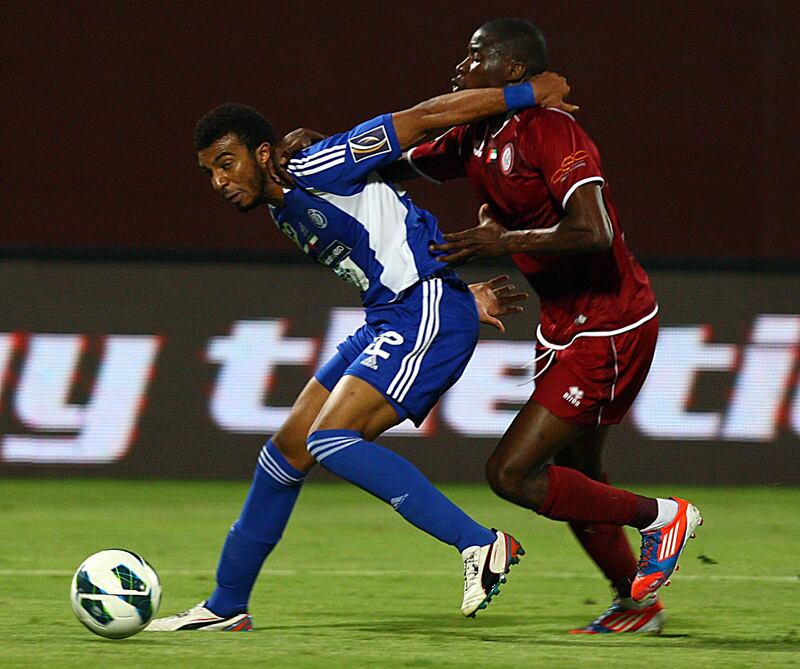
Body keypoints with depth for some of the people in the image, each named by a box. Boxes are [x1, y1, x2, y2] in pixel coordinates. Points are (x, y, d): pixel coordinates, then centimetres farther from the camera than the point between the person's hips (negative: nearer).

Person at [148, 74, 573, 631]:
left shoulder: (316, 171, -14)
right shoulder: (286, 212, 16)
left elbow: (423, 119, -13)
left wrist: (529, 95, -12)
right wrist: (463, 295, 11)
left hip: (427, 313, -10)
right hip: (388, 320, 10)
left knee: (329, 440, -22)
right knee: (288, 450, 11)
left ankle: (481, 546, -22)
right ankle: (226, 606, 22)